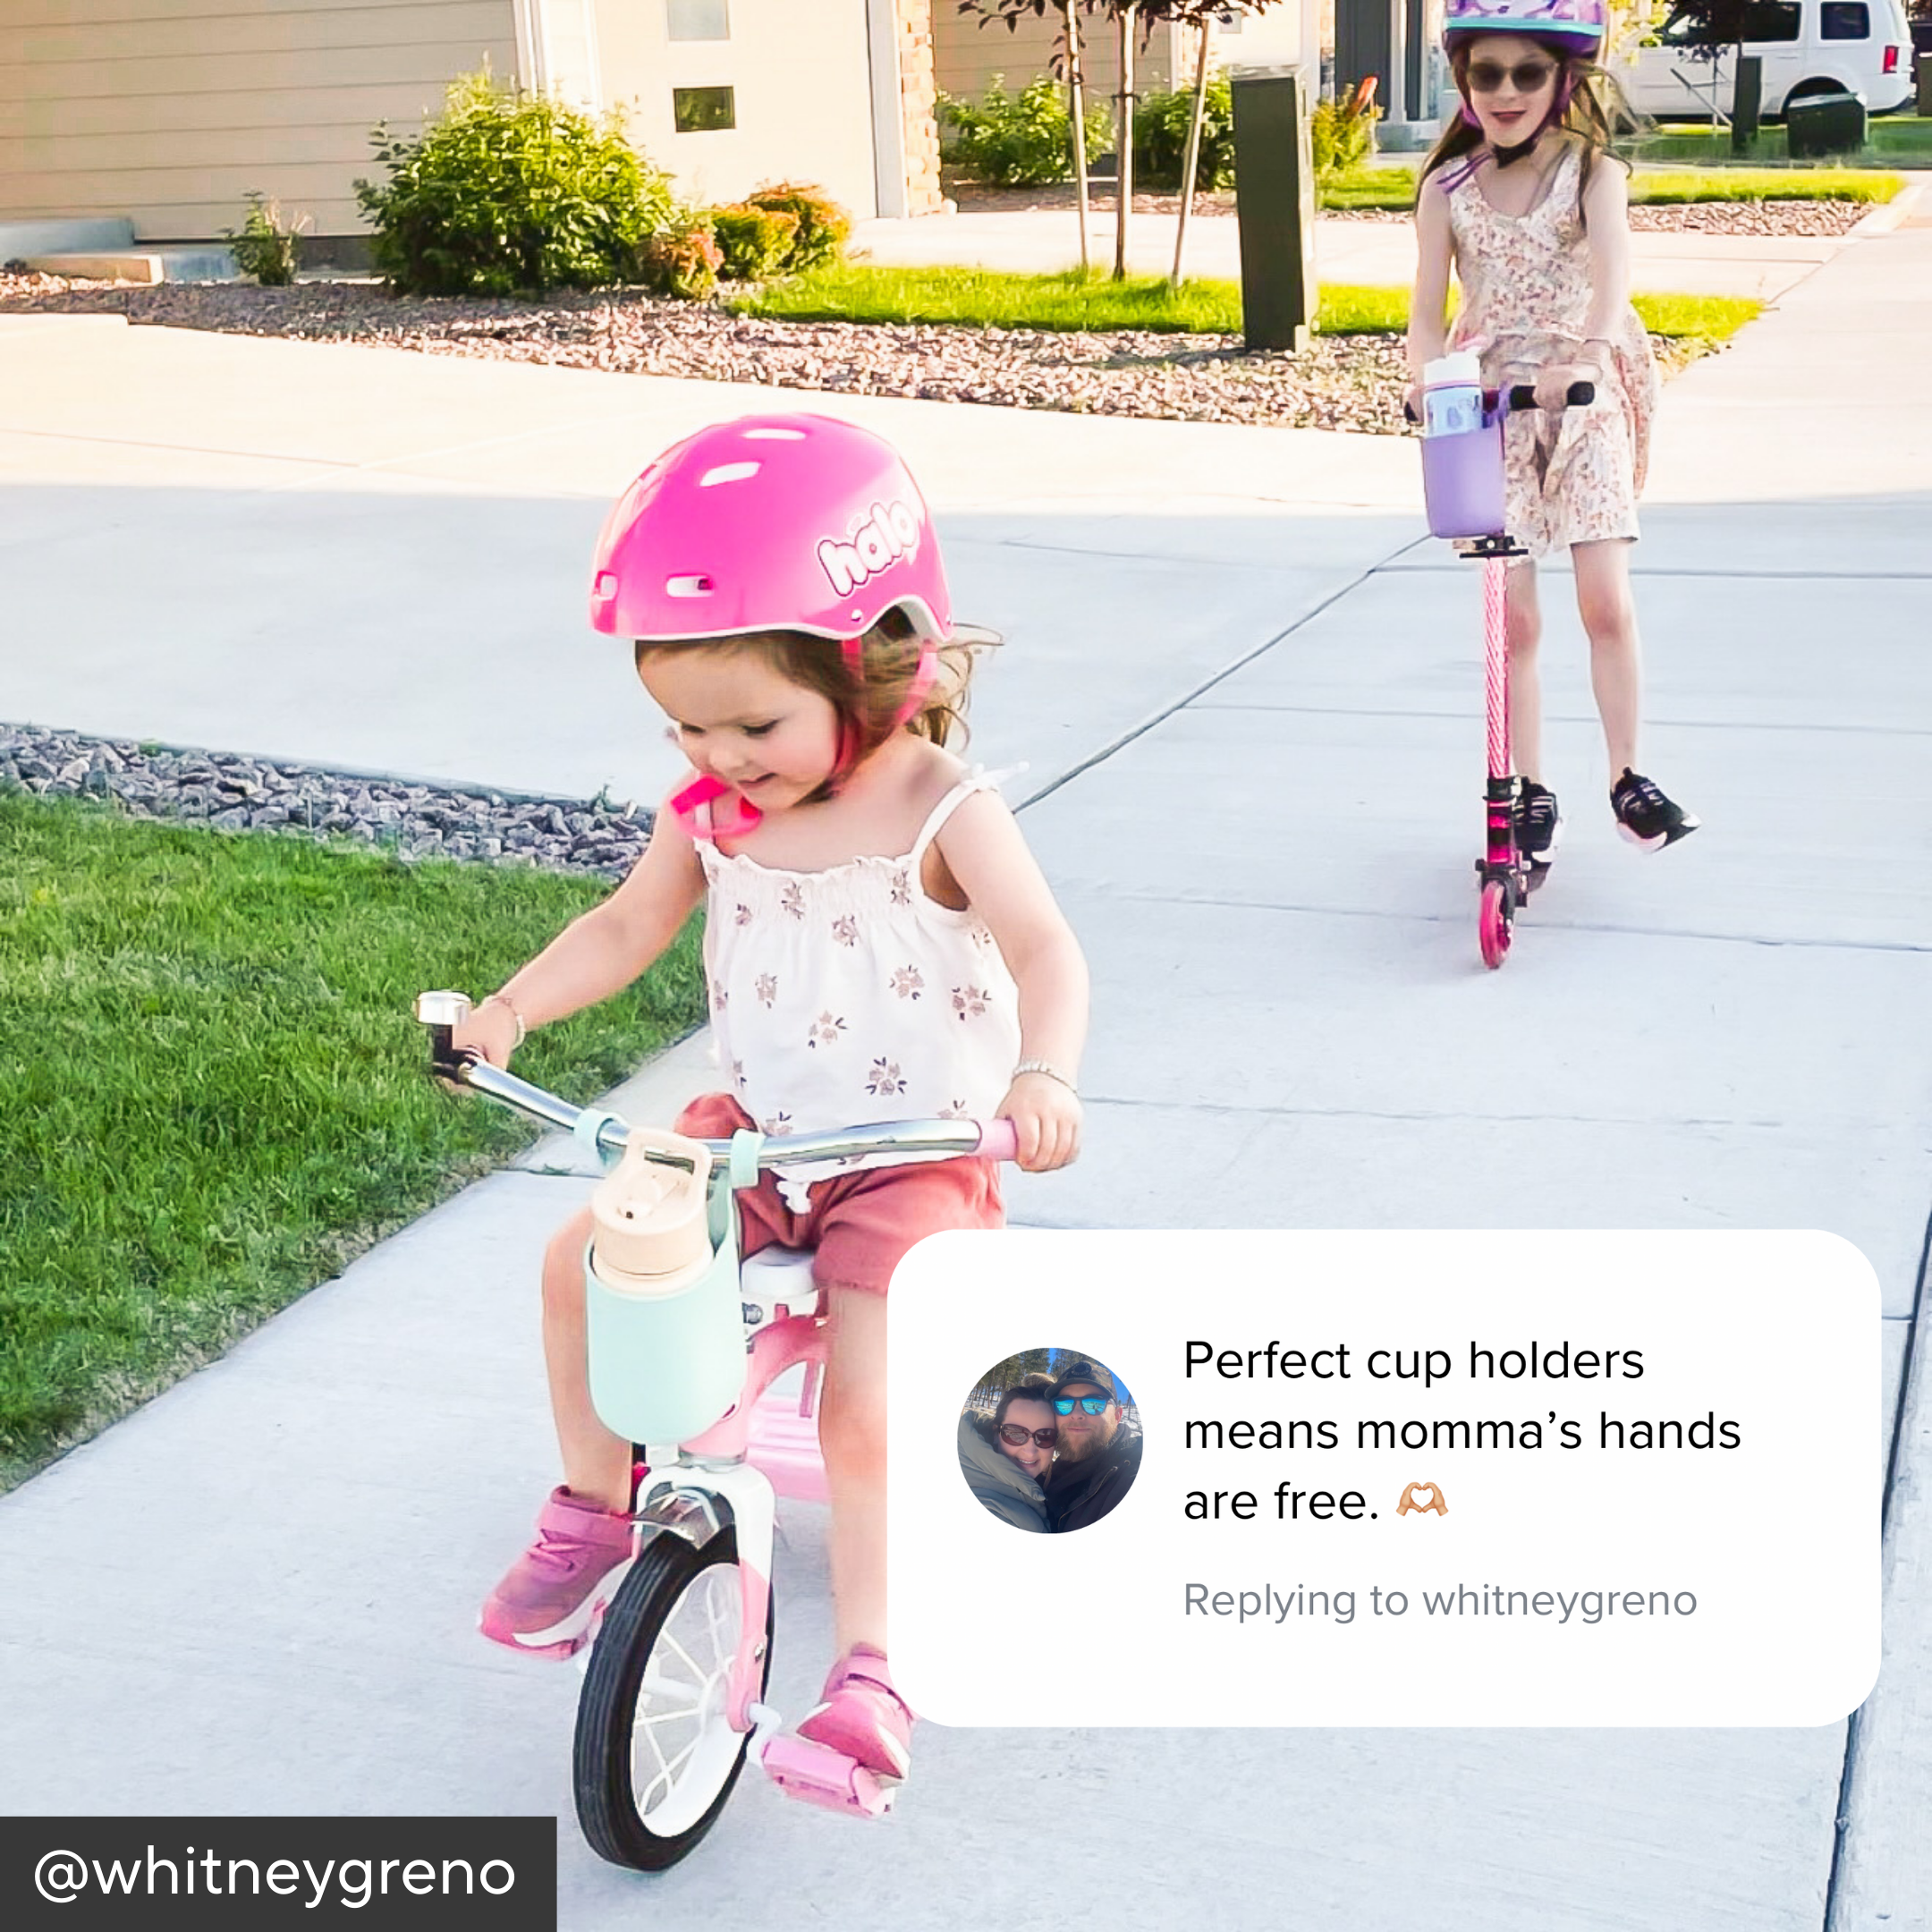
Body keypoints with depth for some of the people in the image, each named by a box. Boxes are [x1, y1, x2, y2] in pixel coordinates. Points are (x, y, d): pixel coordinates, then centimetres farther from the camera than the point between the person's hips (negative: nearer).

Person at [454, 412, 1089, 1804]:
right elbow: (625, 926, 8)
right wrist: (516, 1007, -8)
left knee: (864, 1411, -18)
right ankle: (596, 1506, 13)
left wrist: (1044, 1075, -47)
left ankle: (870, 1668, -2)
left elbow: (1046, 949, -27)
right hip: (757, 1135, 6)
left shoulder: (941, 812, -17)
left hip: (914, 1157, -5)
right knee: (583, 1257, -9)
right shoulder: (713, 813, -1)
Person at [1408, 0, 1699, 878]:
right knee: (1511, 616, 1)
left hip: (1582, 401, -1)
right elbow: (1427, 306, -2)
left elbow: (1611, 267, -20)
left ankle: (1628, 780, 7)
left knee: (1606, 603, -8)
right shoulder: (1448, 188, 4)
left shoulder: (1593, 174, -2)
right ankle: (1530, 796, 14)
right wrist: (1428, 376, -23)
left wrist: (1590, 352, -38)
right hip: (1484, 408, 1)